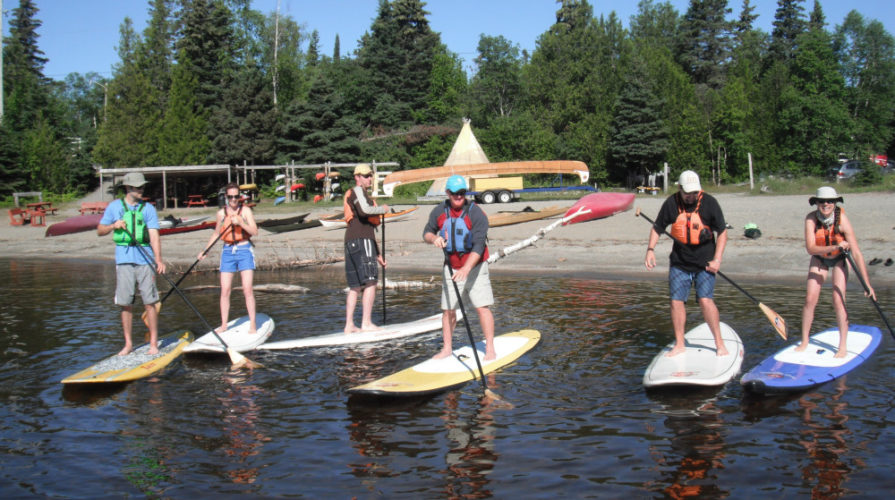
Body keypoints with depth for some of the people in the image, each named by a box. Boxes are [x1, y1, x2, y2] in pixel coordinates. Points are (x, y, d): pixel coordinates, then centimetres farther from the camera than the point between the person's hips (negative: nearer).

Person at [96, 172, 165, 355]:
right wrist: (113, 225, -7)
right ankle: (128, 344, 15)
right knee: (125, 304, 5)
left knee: (149, 303, -3)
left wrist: (158, 259, -18)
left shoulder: (148, 208, 5)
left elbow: (154, 236, -5)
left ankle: (153, 343, 5)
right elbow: (100, 231, 14)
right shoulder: (114, 207, 9)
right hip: (123, 260, 1)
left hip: (144, 259, -1)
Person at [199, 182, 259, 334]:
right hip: (227, 252, 3)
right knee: (225, 290, 1)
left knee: (247, 289, -8)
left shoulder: (245, 210, -1)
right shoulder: (221, 213, 8)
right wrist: (205, 250, 19)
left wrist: (240, 222, -21)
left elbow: (255, 232, -8)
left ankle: (253, 324, -2)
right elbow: (216, 233, 22)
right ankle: (224, 325, 11)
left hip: (244, 250, -3)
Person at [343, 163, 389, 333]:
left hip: (351, 243, 10)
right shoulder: (357, 191, 0)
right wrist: (382, 209, -4)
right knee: (370, 282, -13)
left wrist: (377, 254, 31)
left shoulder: (363, 194, 31)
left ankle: (349, 325, 9)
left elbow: (368, 228, 32)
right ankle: (366, 323, -15)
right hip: (361, 240, -10)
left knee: (355, 286, 9)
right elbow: (364, 210, -22)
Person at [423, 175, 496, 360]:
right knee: (448, 309, 5)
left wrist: (466, 269, -33)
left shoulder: (476, 214, -16)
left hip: (474, 267, -4)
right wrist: (434, 238, -15)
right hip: (451, 268, 4)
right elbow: (427, 232, 10)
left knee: (482, 307, -7)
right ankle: (447, 348, 17)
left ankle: (490, 348, 1)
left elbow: (478, 246, -22)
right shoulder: (439, 211, -1)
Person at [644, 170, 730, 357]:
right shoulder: (671, 203, -4)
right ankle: (679, 344, 14)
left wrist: (717, 259, -9)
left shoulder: (709, 202, -9)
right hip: (679, 262, 3)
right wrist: (650, 249, -5)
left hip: (704, 263, -3)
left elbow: (722, 232, -2)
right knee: (676, 301, 0)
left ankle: (720, 343, -1)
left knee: (705, 299, -13)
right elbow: (657, 228, 9)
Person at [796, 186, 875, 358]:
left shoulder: (842, 220, -29)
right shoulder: (811, 219, -25)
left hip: (840, 259, -2)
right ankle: (804, 342, 11)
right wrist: (834, 247, -47)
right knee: (810, 299, -5)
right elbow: (810, 248, -32)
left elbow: (857, 253, -30)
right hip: (819, 259, 2)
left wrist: (867, 283, -33)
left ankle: (843, 346, -1)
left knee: (838, 300, -13)